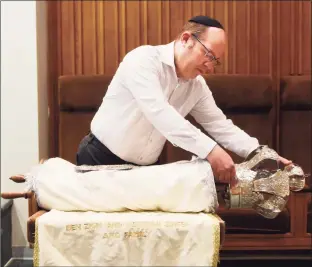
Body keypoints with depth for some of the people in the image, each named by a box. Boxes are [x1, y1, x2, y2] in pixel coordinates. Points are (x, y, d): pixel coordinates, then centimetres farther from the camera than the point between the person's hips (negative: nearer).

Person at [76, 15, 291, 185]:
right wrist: (209, 149, -42)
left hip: (145, 168, 6)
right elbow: (158, 112, -36)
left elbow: (220, 125, 2)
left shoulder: (197, 86, -2)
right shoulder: (144, 59, -22)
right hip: (102, 160, -5)